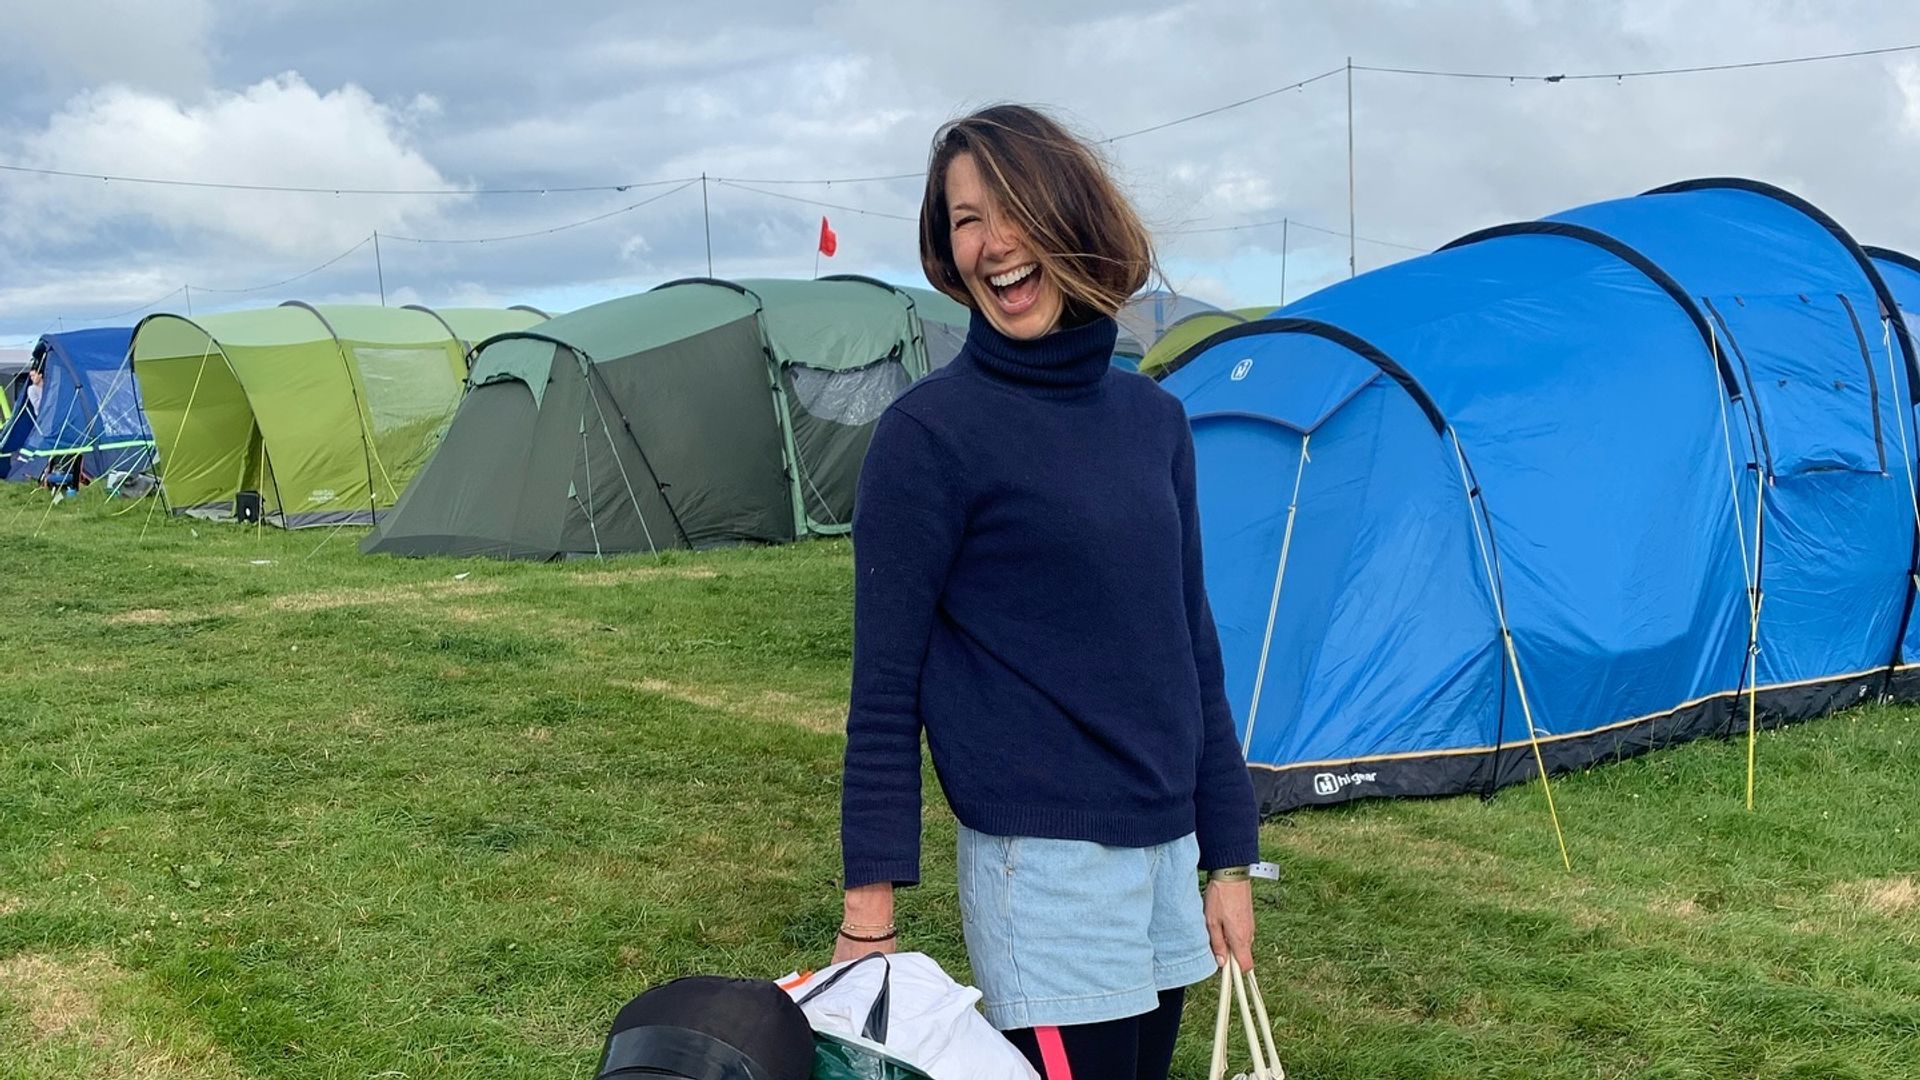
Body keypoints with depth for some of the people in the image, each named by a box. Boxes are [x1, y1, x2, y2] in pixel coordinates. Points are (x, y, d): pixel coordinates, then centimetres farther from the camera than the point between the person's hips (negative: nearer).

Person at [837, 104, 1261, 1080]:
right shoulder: (931, 432, -10)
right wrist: (869, 907, -10)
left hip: (1167, 849, 6)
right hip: (1042, 863, -6)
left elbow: (1191, 644, 12)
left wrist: (1229, 853, 11)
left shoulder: (1154, 420, 7)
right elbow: (886, 684, -10)